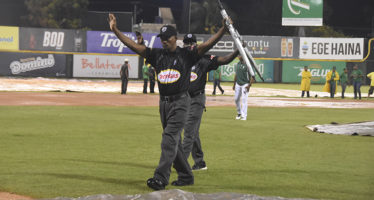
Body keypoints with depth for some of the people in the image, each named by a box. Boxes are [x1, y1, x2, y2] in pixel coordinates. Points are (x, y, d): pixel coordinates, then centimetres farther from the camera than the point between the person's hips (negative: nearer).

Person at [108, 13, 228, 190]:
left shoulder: (187, 54, -2)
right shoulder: (157, 55, 10)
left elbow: (207, 45, -14)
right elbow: (133, 45, 5)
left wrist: (223, 30, -29)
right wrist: (115, 30, -4)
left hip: (180, 101, -6)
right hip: (164, 102, 6)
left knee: (169, 138, -16)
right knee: (174, 142, 11)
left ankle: (161, 177, -24)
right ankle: (186, 176, 23)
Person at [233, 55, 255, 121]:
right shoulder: (237, 64, 9)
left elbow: (252, 76, -14)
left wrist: (249, 85, -20)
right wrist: (234, 84, 17)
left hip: (245, 84, -6)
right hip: (238, 84, 6)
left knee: (244, 100, -10)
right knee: (236, 99, 9)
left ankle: (244, 116, -7)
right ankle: (239, 113, 27)